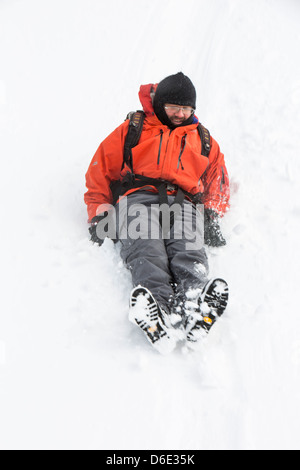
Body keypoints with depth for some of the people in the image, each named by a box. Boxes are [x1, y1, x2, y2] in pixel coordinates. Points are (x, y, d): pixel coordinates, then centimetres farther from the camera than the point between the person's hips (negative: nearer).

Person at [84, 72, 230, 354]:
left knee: (189, 254, -32)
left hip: (184, 203, 2)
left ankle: (195, 309, -58)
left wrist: (212, 216, 8)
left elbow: (218, 177, 28)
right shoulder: (132, 130, 26)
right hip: (139, 197, -2)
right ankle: (158, 317, -58)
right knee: (146, 252, -35)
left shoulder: (202, 138, 33)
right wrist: (99, 212, 6)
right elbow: (100, 168, 21)